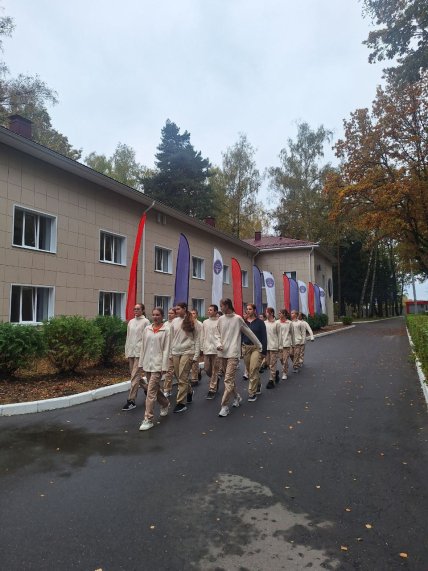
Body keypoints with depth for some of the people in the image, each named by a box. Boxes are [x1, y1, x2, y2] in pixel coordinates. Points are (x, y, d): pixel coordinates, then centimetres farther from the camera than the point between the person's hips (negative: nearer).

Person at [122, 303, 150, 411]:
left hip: (140, 352, -6)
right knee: (136, 375, 13)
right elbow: (128, 338, 16)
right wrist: (126, 352, 12)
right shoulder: (131, 322, 13)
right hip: (131, 352, 6)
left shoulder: (146, 322, -4)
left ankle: (131, 401, -7)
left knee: (135, 376, -9)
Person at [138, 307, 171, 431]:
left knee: (151, 391, -10)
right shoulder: (147, 329, 8)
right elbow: (143, 347, 11)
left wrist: (164, 366, -11)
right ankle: (165, 404, 43)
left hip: (158, 364, -5)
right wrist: (141, 362, 10)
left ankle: (148, 419, -3)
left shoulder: (165, 330, -5)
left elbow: (166, 349, -7)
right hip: (147, 363, 5)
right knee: (154, 388, 17)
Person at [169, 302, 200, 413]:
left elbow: (197, 339, -2)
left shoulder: (192, 322, -4)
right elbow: (171, 338, 12)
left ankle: (181, 403, 2)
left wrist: (196, 355, -5)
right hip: (176, 352, 5)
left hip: (187, 352, -5)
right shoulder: (174, 321, 7)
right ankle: (189, 392, 37)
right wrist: (170, 352, 9)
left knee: (182, 378, -7)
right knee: (179, 377, 10)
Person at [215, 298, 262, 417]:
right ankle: (236, 396, 36)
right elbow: (217, 335, 13)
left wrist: (259, 345, 11)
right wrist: (218, 344, -7)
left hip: (233, 353, -5)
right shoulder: (220, 319, 6)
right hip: (223, 353, 5)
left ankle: (224, 406, -7)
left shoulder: (238, 319, -5)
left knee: (228, 379, -12)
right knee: (230, 378, 16)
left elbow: (249, 333, 3)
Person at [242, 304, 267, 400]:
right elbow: (241, 335, 10)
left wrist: (264, 351, -8)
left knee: (253, 369, -13)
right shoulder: (243, 322, 7)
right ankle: (258, 386, 35)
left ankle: (252, 393, -7)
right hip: (246, 348, 4)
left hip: (257, 347, -4)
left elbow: (264, 337, -3)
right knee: (249, 370, 12)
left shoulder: (260, 322, -2)